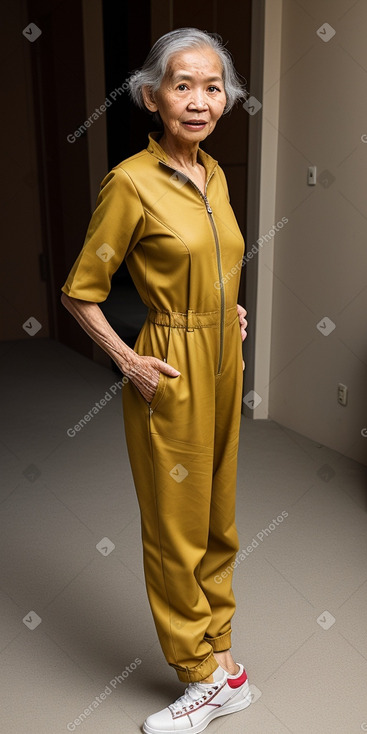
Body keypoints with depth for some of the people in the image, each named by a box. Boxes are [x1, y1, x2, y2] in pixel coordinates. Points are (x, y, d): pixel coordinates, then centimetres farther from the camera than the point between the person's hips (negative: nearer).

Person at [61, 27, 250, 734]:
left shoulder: (213, 173, 8)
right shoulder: (131, 181, -14)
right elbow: (80, 291, -9)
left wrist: (228, 311, 11)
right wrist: (128, 362, -14)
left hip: (224, 363, 8)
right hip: (172, 372, -7)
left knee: (218, 519, 18)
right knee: (177, 529, 8)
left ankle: (218, 656, 37)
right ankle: (208, 676, 29)